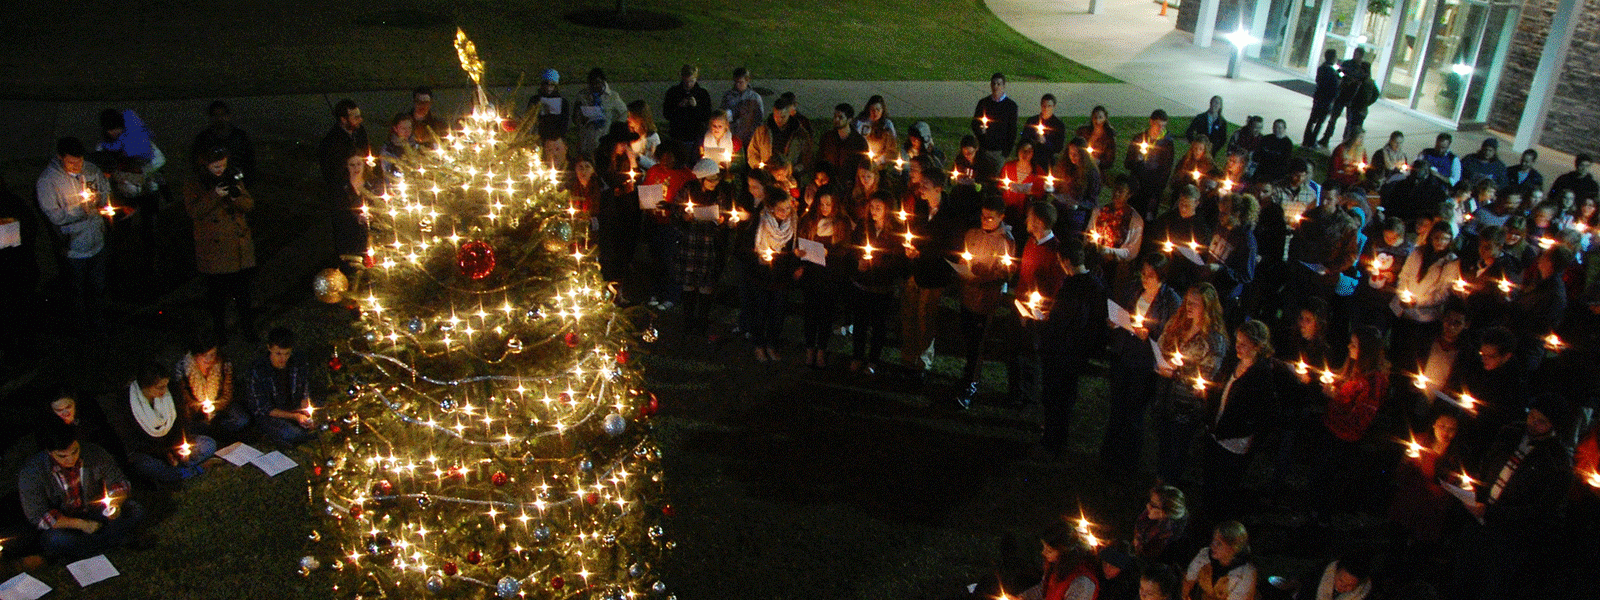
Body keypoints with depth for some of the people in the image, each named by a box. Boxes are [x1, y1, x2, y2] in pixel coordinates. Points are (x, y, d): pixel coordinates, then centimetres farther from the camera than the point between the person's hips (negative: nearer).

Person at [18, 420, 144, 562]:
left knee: (135, 511, -20)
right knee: (56, 539, -37)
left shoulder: (94, 453, -14)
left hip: (94, 512, 3)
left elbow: (119, 483, -2)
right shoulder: (30, 473, -20)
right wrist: (80, 524, -23)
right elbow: (38, 516, -18)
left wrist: (115, 504, -24)